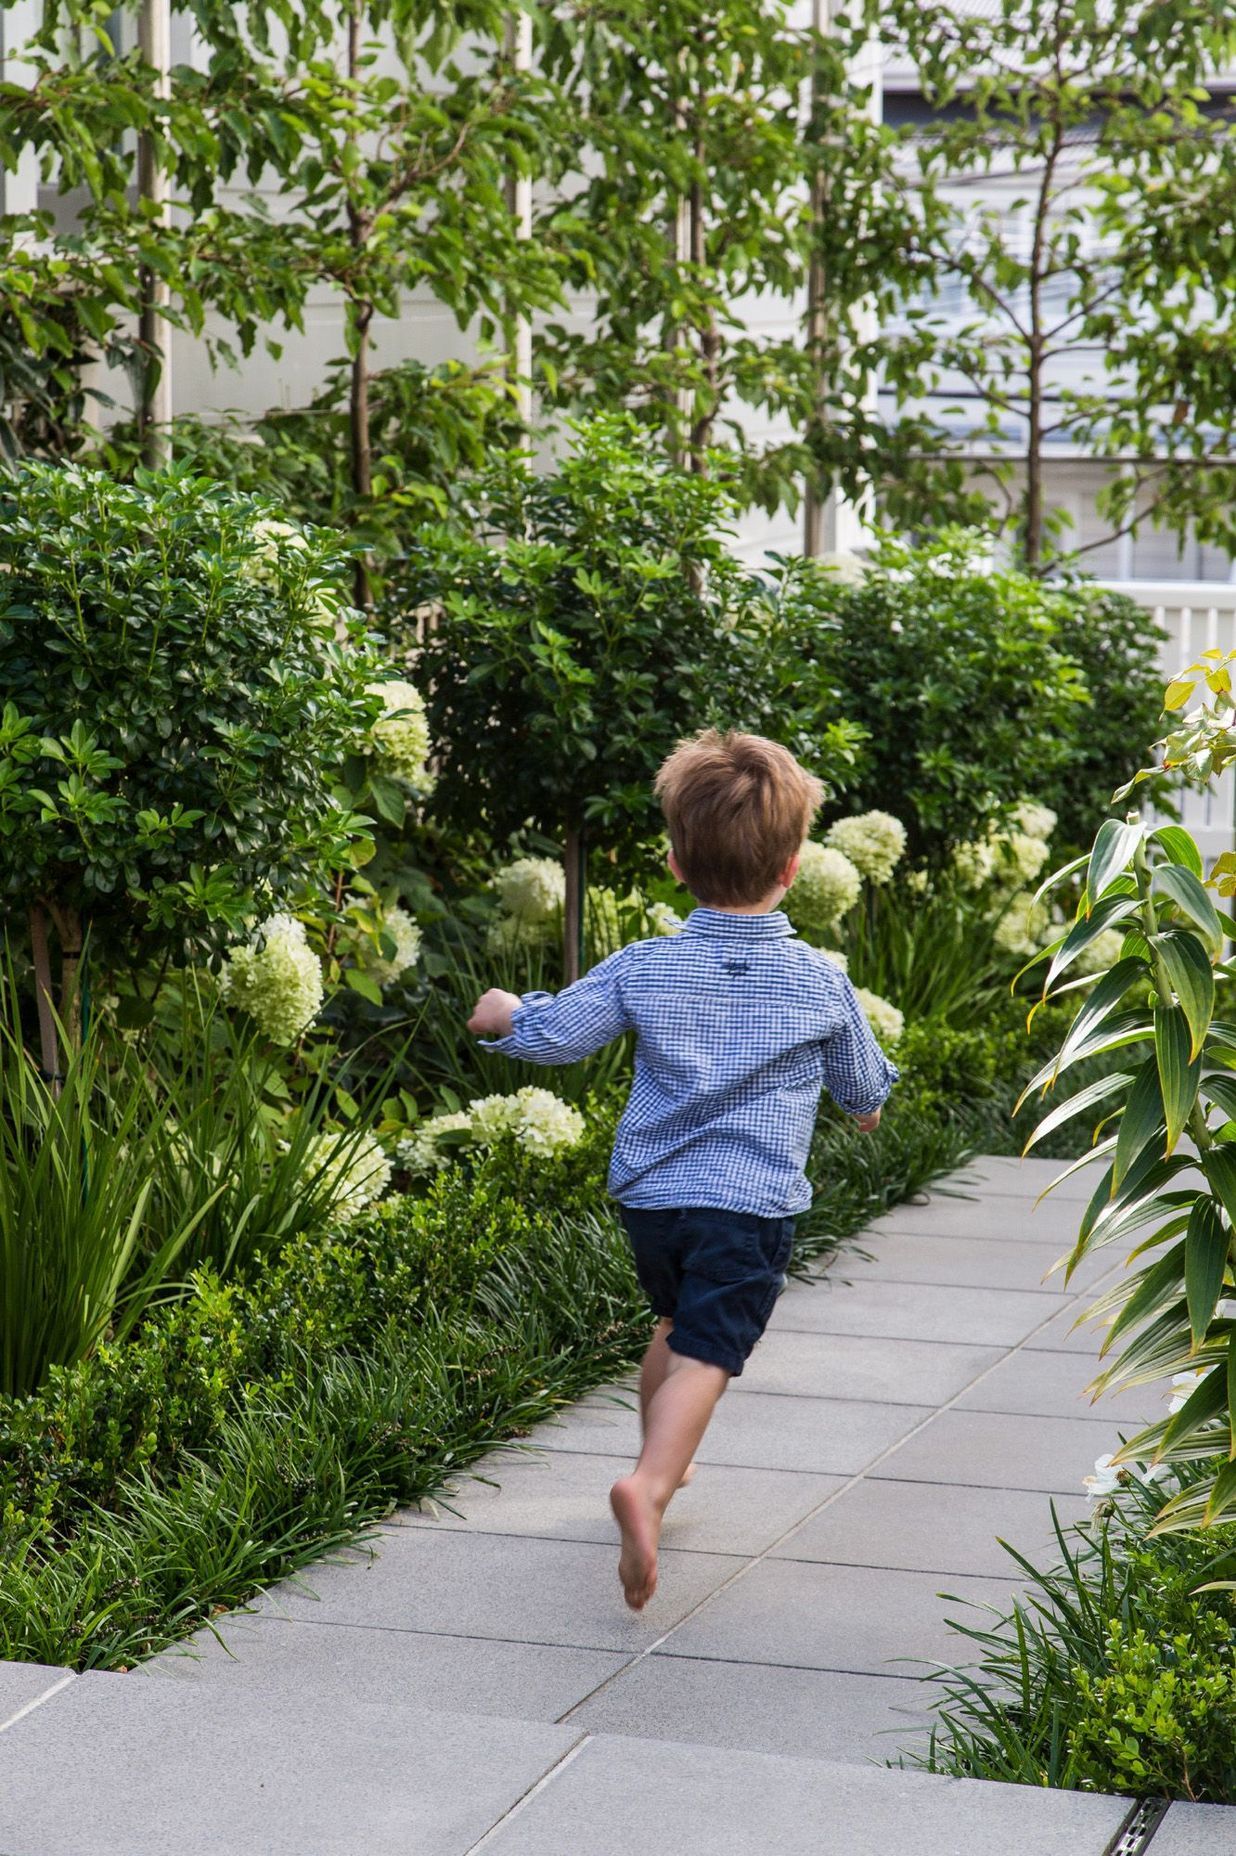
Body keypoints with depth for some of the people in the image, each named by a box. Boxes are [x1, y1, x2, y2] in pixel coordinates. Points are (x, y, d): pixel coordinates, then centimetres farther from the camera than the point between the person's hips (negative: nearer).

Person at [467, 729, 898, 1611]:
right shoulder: (821, 982, -2)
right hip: (752, 1206, -3)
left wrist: (503, 1013, 21)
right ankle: (651, 1485, -33)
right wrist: (867, 1104, 37)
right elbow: (864, 1088, 11)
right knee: (704, 1356, -10)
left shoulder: (643, 968, -2)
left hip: (649, 1193, 4)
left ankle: (664, 1461, 44)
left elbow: (553, 1034, -3)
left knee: (677, 1326, 28)